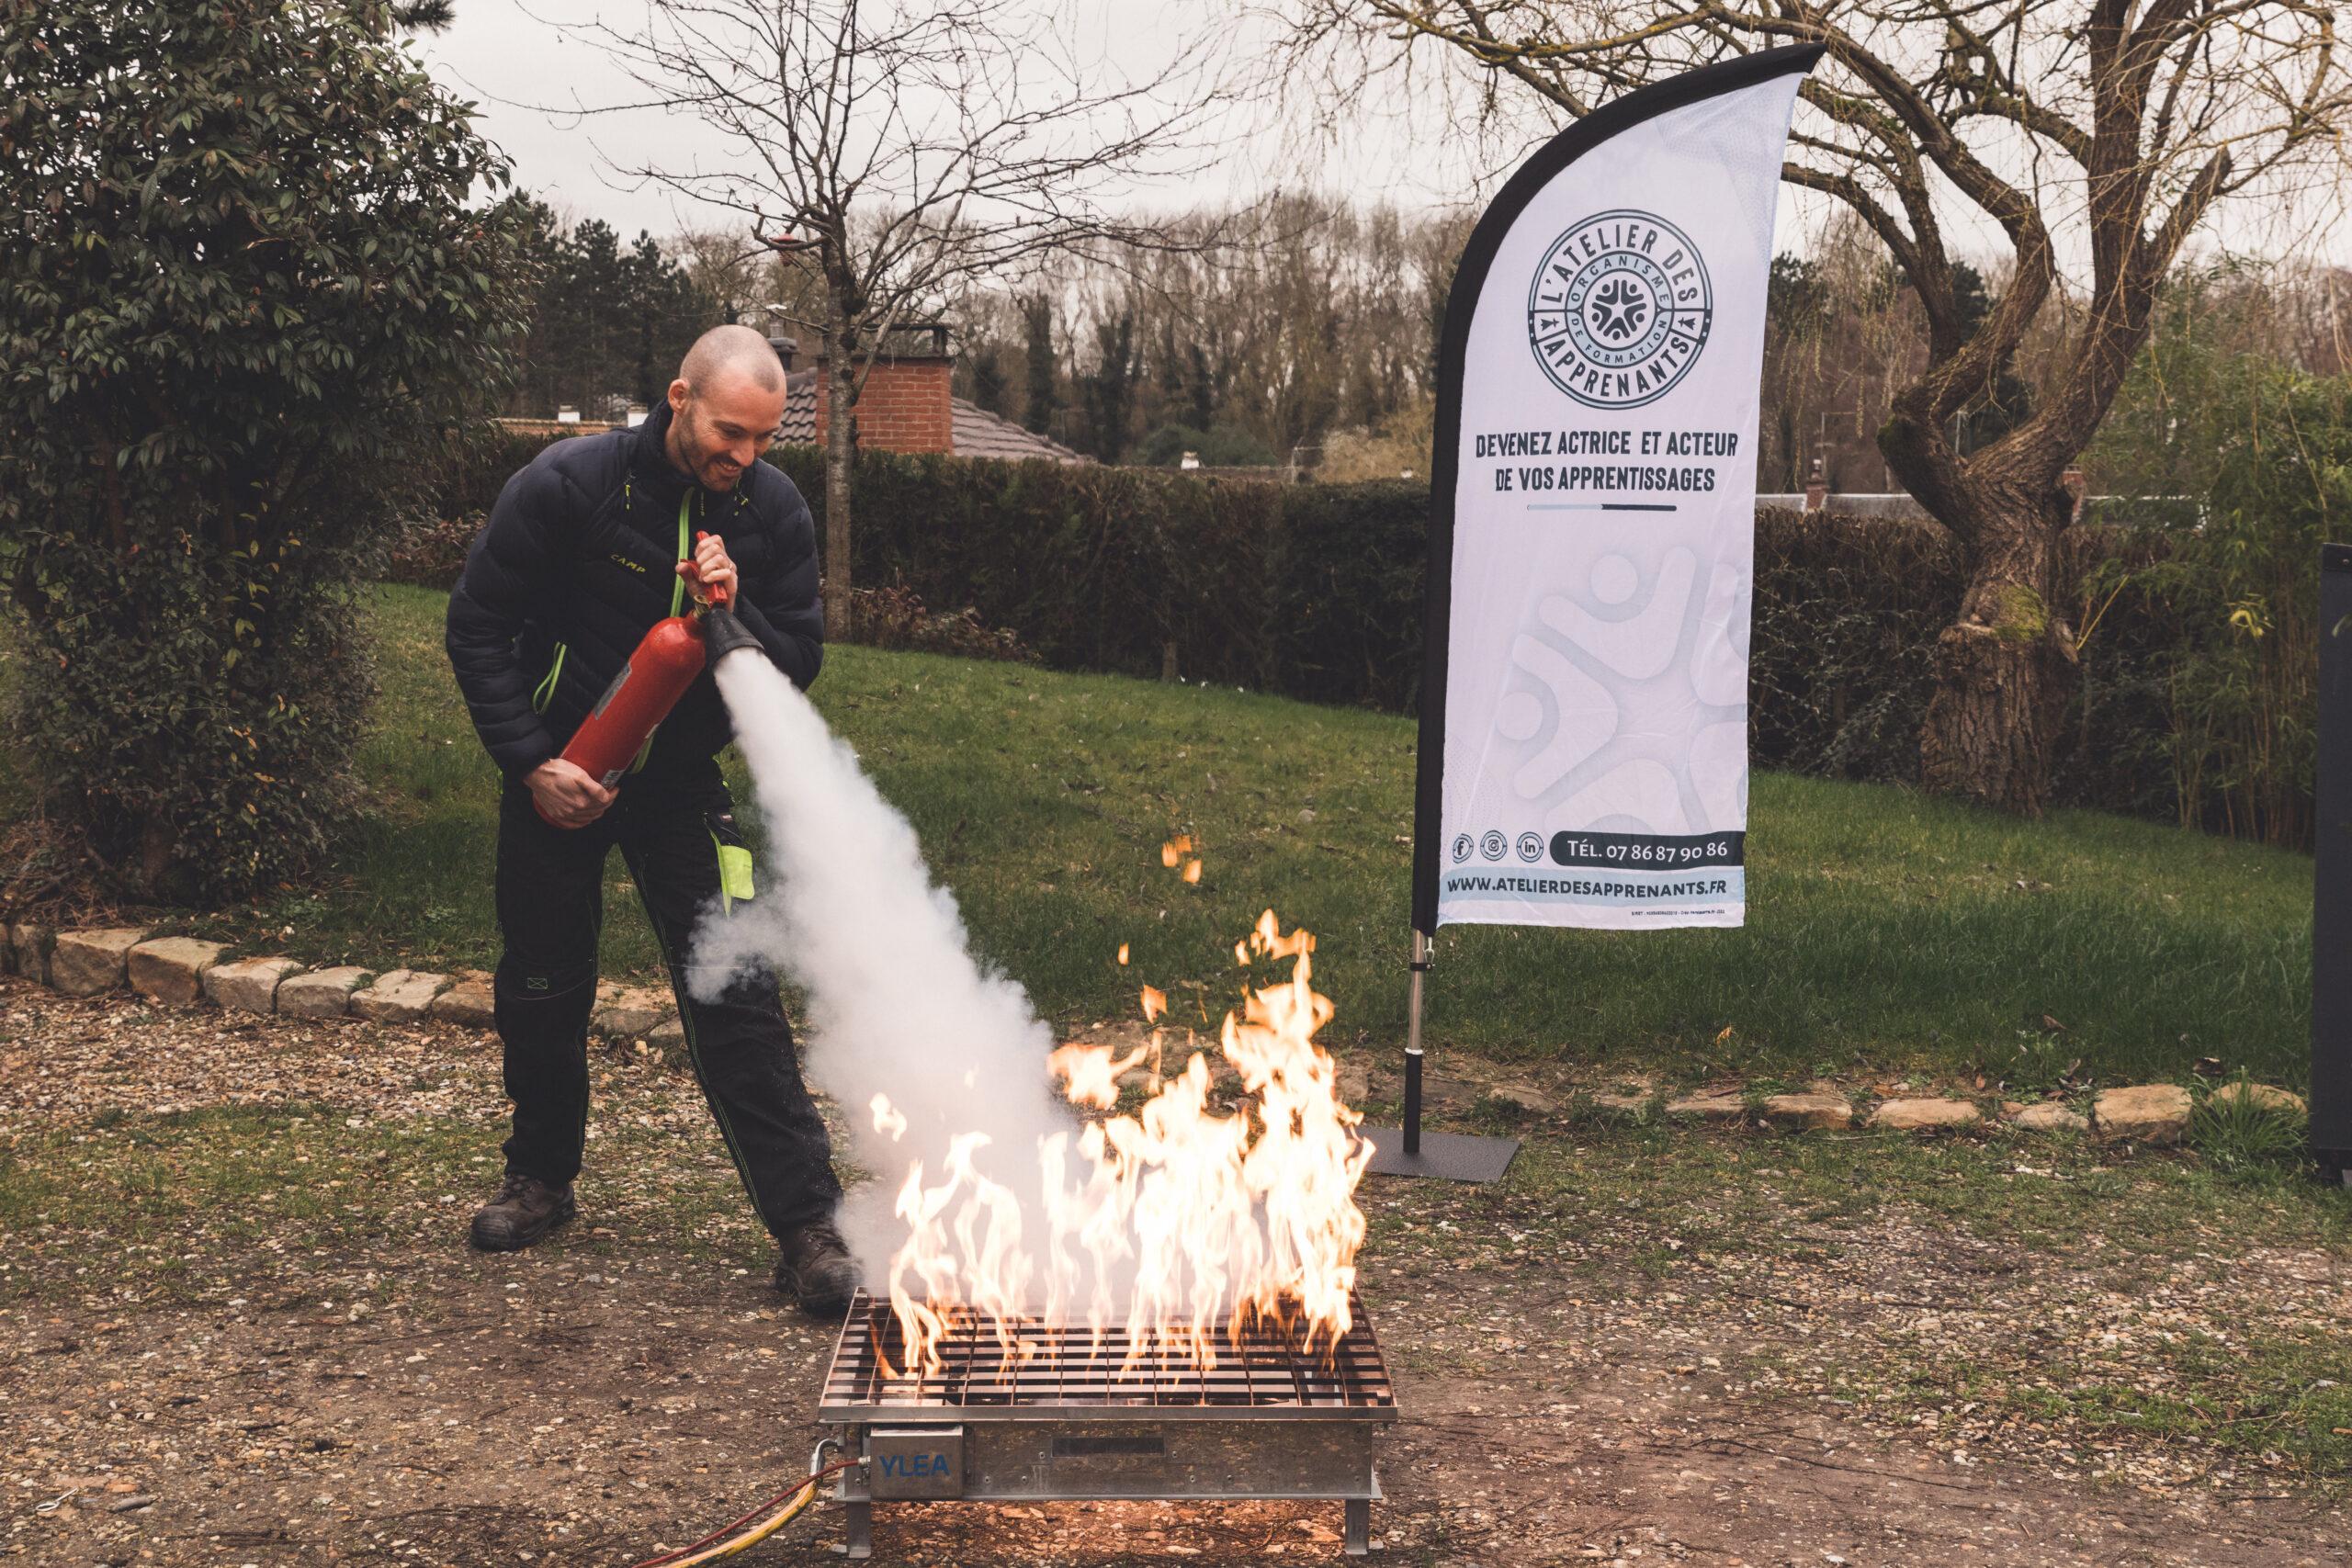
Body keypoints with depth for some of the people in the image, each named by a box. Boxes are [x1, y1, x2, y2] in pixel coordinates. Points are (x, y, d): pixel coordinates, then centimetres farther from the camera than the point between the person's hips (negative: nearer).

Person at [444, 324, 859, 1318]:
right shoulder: (569, 485, -16)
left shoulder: (772, 511, -9)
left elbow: (799, 665, -4)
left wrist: (734, 611, -24)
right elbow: (477, 628, -10)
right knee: (541, 992, 13)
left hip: (681, 782, 0)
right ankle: (542, 1176, 37)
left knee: (734, 993, -10)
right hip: (558, 777, 0)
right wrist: (531, 760, -15)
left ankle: (805, 1226, -8)